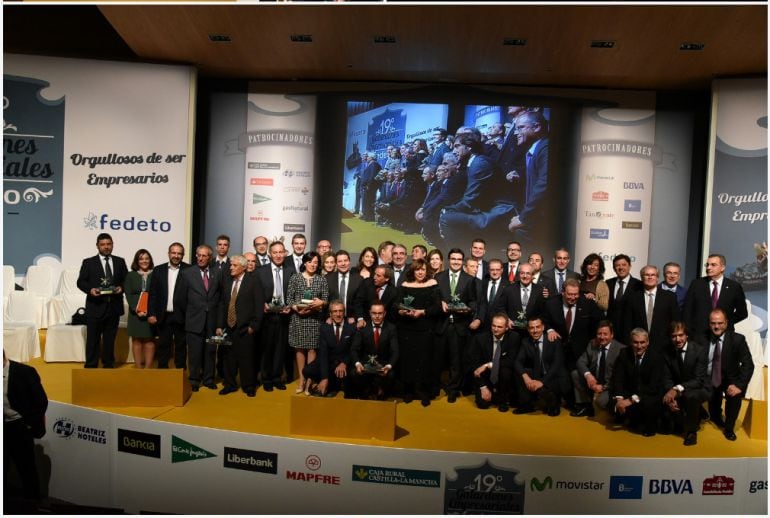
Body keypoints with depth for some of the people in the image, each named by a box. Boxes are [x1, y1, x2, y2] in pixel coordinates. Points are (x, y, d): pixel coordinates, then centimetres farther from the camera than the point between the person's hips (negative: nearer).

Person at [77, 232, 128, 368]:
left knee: (110, 339, 11)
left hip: (113, 306, 2)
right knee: (93, 340, 1)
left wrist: (121, 287, -9)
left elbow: (126, 280, 11)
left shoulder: (120, 261, 11)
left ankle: (108, 365, 21)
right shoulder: (88, 262, 4)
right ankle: (91, 366, 9)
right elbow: (80, 281, 1)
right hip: (95, 306, -2)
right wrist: (90, 289, -18)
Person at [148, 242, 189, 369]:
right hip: (163, 316, 2)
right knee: (163, 345, 10)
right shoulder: (158, 270, 6)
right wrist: (151, 314, 0)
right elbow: (153, 294, 6)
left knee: (181, 345, 8)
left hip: (181, 316, -2)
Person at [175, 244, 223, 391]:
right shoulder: (187, 273, 0)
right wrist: (189, 313, 8)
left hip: (212, 320, 2)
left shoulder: (217, 274, 5)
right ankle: (194, 381, 16)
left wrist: (216, 312, 8)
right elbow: (180, 298, 4)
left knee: (210, 352, 8)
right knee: (195, 353, 4)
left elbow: (221, 296, 12)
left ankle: (208, 379, 21)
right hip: (195, 320, -2)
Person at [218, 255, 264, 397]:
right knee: (229, 357, 9)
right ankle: (230, 384, 26)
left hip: (245, 328, -4)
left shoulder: (253, 280, -5)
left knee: (246, 358, 2)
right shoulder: (227, 280, 11)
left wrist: (253, 325, -11)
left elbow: (259, 304, -8)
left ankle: (249, 386, 18)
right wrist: (220, 325, 8)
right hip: (229, 327, 5)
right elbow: (223, 304, 13)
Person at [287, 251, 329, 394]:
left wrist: (320, 302, -17)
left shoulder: (322, 279, 3)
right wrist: (297, 309, -16)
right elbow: (289, 299, 0)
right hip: (298, 318, 0)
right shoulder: (295, 277, 1)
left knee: (312, 348, 1)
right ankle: (301, 379, 15)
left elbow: (326, 300, 4)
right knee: (299, 348, 6)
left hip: (315, 319, 0)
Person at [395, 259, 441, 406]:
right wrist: (401, 311, -20)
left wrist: (422, 312, -17)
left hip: (425, 329, -1)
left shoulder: (432, 284, 2)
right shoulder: (404, 285, 6)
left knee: (424, 359, 1)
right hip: (406, 329, 1)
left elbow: (437, 307, -4)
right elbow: (396, 305, 1)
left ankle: (424, 392, 15)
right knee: (407, 359, 2)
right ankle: (409, 390, 17)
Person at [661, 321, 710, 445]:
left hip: (699, 389, -4)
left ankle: (691, 431, -11)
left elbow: (699, 380, -24)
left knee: (690, 395, -37)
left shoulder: (700, 350, -19)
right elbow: (668, 378, -6)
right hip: (676, 391, 4)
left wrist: (678, 389, -38)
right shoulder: (667, 352, -8)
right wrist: (672, 395, -26)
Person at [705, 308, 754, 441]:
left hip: (729, 379, -2)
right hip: (709, 379, 2)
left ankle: (729, 428, -2)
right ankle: (716, 417, 22)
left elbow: (748, 364, -16)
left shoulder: (737, 339, -13)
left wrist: (739, 385, -28)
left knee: (735, 394, -27)